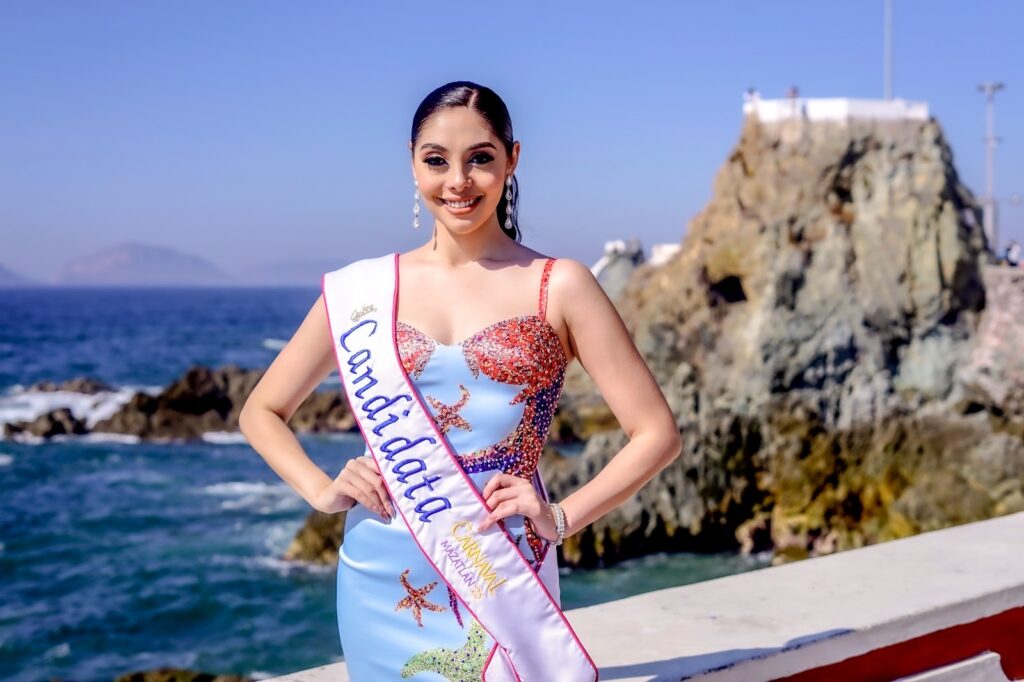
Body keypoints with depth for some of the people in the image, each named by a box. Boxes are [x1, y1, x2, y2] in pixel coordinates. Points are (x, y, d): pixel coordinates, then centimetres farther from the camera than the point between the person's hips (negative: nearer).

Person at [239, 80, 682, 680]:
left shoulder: (559, 286, -2)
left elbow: (658, 434, -2)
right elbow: (261, 413, 13)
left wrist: (562, 517, -13)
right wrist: (322, 490, -3)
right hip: (384, 579, 2)